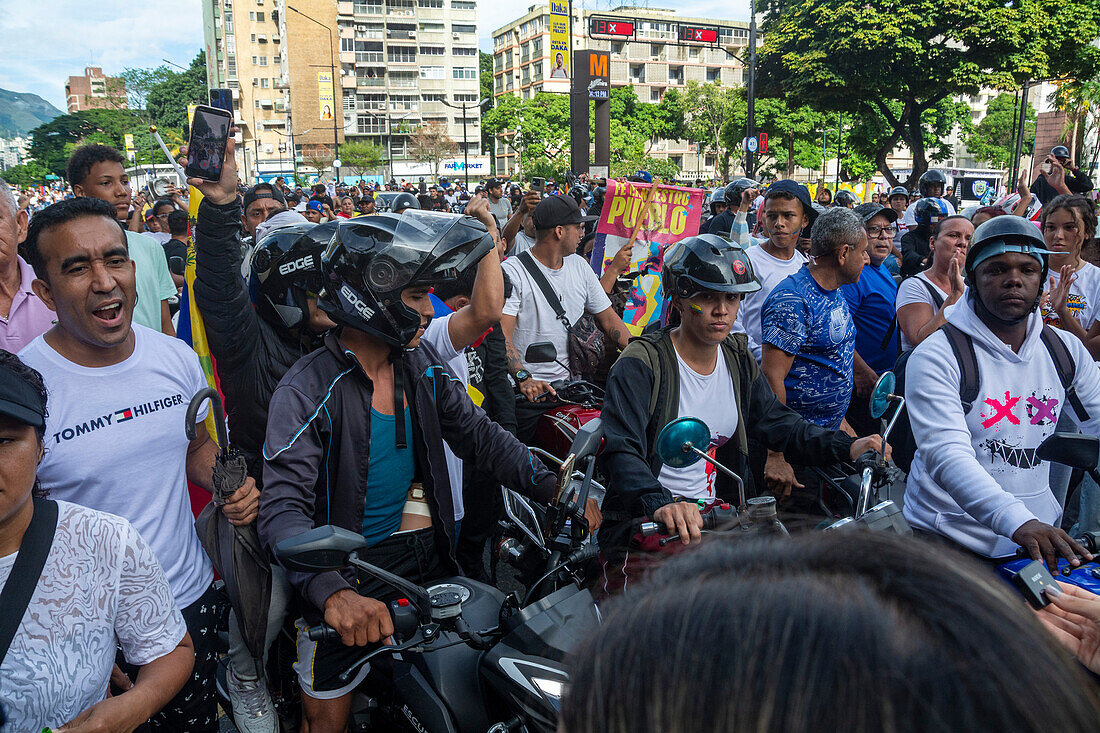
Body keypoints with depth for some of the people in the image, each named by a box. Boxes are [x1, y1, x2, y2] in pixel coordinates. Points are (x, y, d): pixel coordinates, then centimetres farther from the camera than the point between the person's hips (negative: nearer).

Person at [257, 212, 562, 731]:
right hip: (347, 576, -5)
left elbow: (478, 435, 4)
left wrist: (555, 488, -9)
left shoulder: (421, 366, 0)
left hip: (423, 554, 5)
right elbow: (284, 508, -27)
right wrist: (332, 591, -45)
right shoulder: (306, 391, -20)